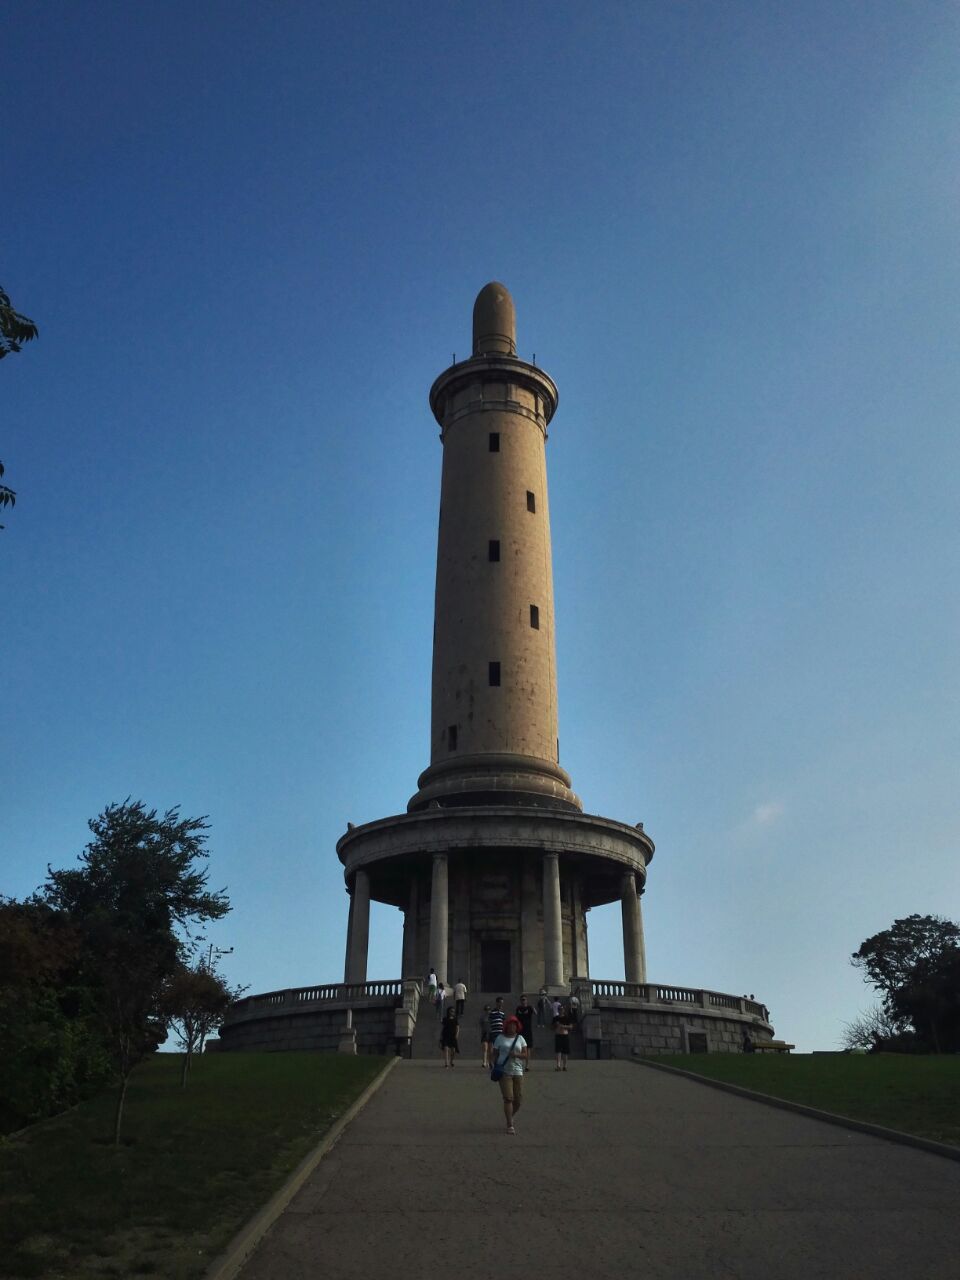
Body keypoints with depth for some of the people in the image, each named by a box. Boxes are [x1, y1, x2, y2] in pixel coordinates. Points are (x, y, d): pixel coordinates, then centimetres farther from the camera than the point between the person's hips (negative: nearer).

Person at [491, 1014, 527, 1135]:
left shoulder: (520, 1038, 9)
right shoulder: (500, 1038, 3)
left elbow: (525, 1055, 6)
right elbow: (495, 1055, 6)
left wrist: (516, 1055, -13)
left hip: (518, 1072, 3)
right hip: (504, 1072, -3)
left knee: (518, 1100, 5)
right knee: (508, 1098, -11)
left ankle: (509, 1118, 32)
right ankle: (510, 1125, -5)